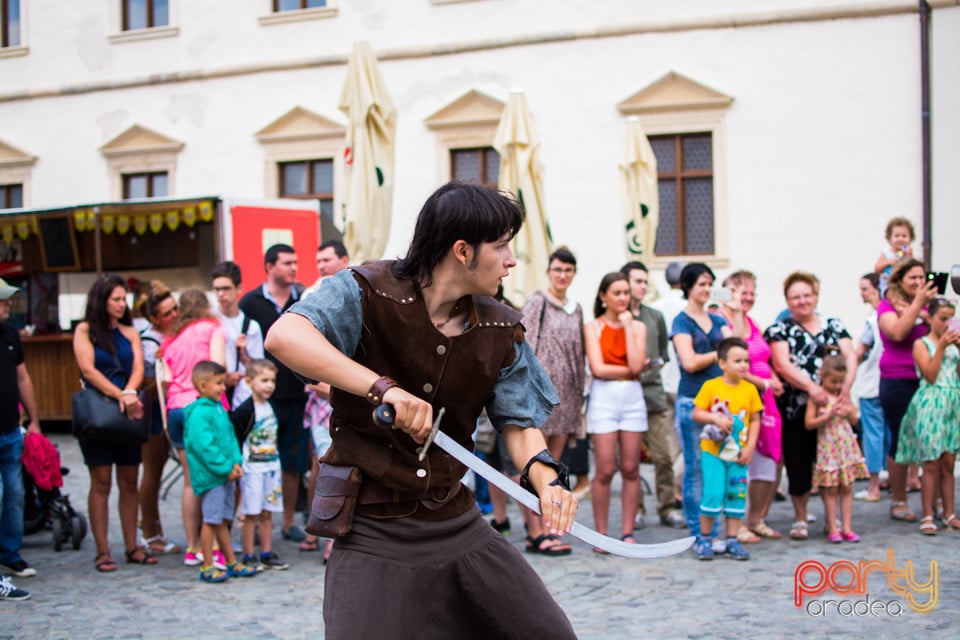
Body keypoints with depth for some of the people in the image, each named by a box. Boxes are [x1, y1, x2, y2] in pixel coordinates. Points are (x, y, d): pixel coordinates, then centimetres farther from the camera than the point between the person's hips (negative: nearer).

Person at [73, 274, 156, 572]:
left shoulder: (129, 332, 12)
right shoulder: (85, 331, 1)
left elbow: (138, 368, 1)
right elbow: (88, 370, -10)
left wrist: (129, 394, -19)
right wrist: (120, 395, -19)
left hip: (127, 414, 4)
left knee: (129, 482, 5)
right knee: (101, 483, -2)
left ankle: (132, 547, 12)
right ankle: (102, 550, 2)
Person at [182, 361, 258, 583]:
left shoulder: (219, 408, 13)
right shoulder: (198, 413, -16)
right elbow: (203, 446, -21)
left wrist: (236, 462, 3)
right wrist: (225, 469, -18)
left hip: (226, 475, 9)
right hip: (210, 476, -9)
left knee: (222, 520, 15)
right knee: (211, 520, -3)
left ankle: (232, 563, 21)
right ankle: (207, 567, 5)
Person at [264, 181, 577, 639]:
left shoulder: (501, 331, 2)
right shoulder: (367, 292, -14)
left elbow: (519, 422, 5)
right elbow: (284, 336, -29)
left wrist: (544, 477, -17)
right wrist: (383, 389, -38)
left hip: (458, 524, 5)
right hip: (372, 534, -5)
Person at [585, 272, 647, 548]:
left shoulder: (638, 326, 9)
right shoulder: (593, 327, 3)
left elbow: (636, 365, -7)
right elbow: (598, 368, -9)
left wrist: (628, 327, -5)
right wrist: (629, 369, -4)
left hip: (632, 397, 3)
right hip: (603, 397, -3)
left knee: (630, 469, 2)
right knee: (605, 471, -5)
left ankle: (628, 533, 10)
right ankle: (601, 534, 4)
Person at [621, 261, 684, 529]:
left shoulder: (655, 317, 14)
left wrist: (655, 364, 2)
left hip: (654, 391, 3)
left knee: (664, 456, 0)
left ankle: (667, 508, 10)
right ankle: (635, 509, 11)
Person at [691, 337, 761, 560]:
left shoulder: (750, 389, 3)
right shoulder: (711, 386, -5)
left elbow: (755, 420, 6)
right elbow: (696, 413, -4)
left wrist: (750, 447, -3)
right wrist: (716, 418, -21)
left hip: (738, 454, 3)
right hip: (713, 451, -3)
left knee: (737, 496, 5)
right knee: (713, 495, -8)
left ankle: (732, 541, 15)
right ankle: (704, 540, 8)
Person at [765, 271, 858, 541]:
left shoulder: (833, 326, 14)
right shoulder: (780, 330, 5)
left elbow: (850, 356, 3)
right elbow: (781, 364, -10)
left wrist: (847, 383, -17)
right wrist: (810, 387, -24)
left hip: (831, 406, 2)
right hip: (795, 408, -2)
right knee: (798, 465, 1)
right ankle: (800, 518, 15)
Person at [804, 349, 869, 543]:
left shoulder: (844, 395, 7)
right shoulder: (817, 397, -6)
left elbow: (855, 420, 15)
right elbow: (808, 423, -9)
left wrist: (849, 413, -7)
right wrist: (828, 416, -19)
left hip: (846, 445, 4)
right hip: (828, 446, -4)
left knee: (847, 487, 4)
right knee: (831, 489, -1)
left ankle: (846, 527, 9)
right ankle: (832, 529, 5)